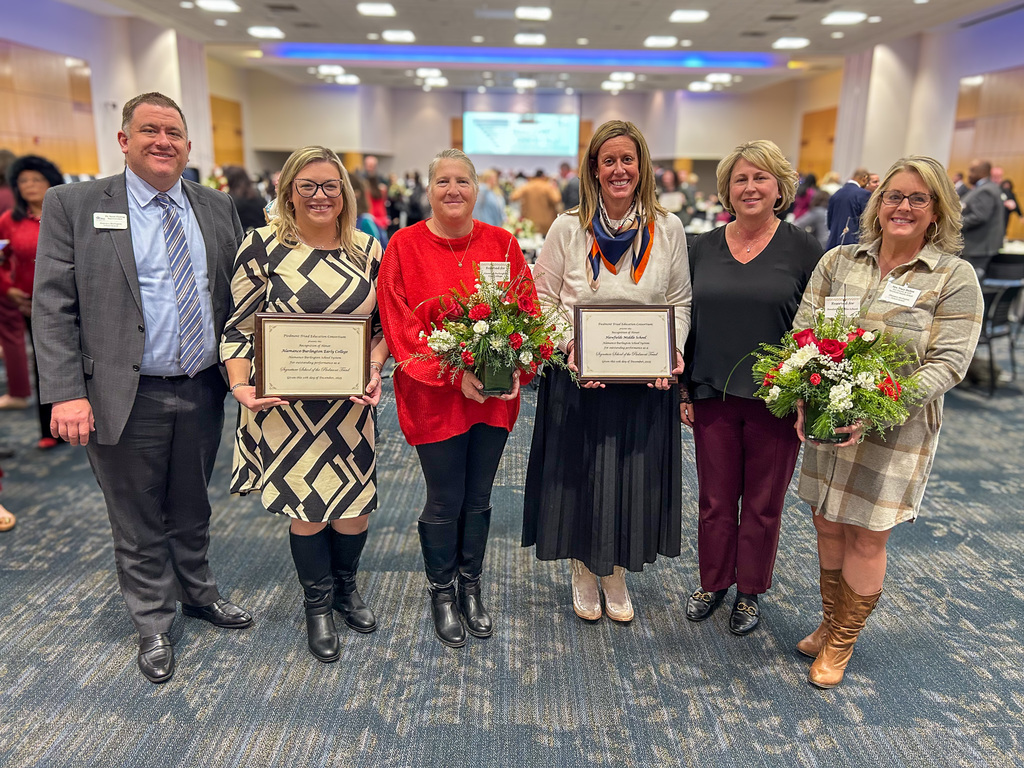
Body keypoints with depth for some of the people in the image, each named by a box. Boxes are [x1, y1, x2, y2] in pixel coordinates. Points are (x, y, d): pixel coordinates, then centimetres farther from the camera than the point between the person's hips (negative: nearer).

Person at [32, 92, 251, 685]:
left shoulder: (218, 208, 6)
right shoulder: (74, 204, -4)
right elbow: (54, 308, -8)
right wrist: (66, 393, -16)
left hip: (202, 393, 3)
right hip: (127, 398, -3)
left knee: (193, 508, 20)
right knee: (138, 521, 12)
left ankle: (199, 592, 43)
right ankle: (154, 624, 32)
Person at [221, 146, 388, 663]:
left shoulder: (368, 249, 4)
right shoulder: (263, 246, -5)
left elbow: (384, 323, 10)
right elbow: (239, 327, -3)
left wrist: (374, 369, -7)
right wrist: (241, 385, -17)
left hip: (351, 402, 3)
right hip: (286, 403, -3)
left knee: (355, 501, 9)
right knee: (306, 505, 5)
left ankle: (345, 588, 39)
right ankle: (317, 606, 31)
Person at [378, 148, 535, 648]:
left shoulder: (502, 244, 4)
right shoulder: (405, 246, -4)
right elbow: (401, 325, -9)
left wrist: (517, 368, -12)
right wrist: (455, 374, -18)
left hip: (495, 395, 3)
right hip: (434, 395, -3)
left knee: (478, 498, 14)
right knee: (445, 502, 6)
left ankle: (471, 588, 34)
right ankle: (441, 594, 29)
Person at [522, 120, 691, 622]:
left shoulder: (668, 229, 2)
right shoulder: (568, 228, -3)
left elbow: (680, 302, 7)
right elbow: (543, 301, 0)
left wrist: (673, 352, -10)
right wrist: (569, 348, -16)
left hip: (646, 382, 2)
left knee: (634, 479, 11)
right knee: (580, 477, 9)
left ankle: (616, 574, 35)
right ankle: (584, 573, 34)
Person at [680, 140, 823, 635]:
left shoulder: (803, 250, -3)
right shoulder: (704, 247, 5)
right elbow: (685, 320, 8)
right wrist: (683, 388, 5)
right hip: (712, 395, 2)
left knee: (763, 502, 12)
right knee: (714, 499, 13)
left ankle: (750, 591, 32)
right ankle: (713, 582, 34)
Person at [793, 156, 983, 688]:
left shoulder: (955, 277, -5)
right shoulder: (837, 261, 3)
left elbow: (947, 363, -11)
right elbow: (803, 333, 1)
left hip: (897, 427, -3)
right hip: (826, 421, 3)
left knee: (867, 537, 6)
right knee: (827, 525, 13)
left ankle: (842, 642, 27)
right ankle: (830, 624, 36)